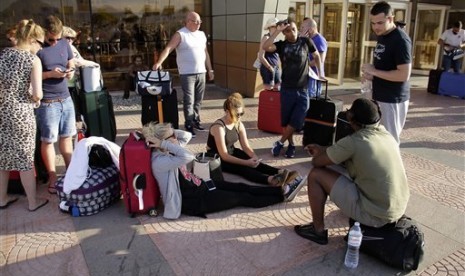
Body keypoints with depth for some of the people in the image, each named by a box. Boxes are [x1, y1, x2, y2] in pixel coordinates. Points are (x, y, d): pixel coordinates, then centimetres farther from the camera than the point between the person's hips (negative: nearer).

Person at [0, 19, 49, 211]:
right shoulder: (33, 60, -10)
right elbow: (37, 94, -17)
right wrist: (35, 100, 4)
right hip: (21, 114, -5)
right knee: (25, 159, 5)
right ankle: (33, 202, 18)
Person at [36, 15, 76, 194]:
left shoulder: (64, 44, 6)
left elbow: (71, 64, 18)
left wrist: (71, 72, -4)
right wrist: (50, 74, -20)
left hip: (66, 98, 6)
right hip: (47, 102, -5)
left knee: (66, 136, 15)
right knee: (48, 140, 4)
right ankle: (52, 177, 16)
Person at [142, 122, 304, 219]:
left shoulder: (167, 152, 3)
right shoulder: (159, 162, -26)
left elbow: (187, 135, 12)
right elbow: (188, 157, -39)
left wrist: (168, 132, -4)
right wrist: (164, 143, -30)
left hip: (197, 185, 9)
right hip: (192, 200, -9)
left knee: (241, 187, 7)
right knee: (242, 198, -1)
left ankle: (281, 190, 16)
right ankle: (282, 197, 12)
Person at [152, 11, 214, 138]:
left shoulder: (202, 34, 13)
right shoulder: (180, 34, -7)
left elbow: (205, 53, 19)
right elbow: (168, 48, -16)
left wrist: (210, 69, 18)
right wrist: (159, 62, -30)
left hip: (201, 72, 6)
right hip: (187, 74, -6)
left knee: (198, 100, 12)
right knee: (189, 100, -4)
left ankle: (196, 121, 26)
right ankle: (189, 125, 4)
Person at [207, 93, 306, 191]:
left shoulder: (239, 124, -4)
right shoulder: (219, 127, -27)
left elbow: (246, 147, -5)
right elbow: (224, 155, -30)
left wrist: (254, 157, -27)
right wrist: (246, 162, -36)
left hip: (231, 152, 7)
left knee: (254, 162, -21)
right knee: (242, 168, -33)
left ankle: (280, 173, -38)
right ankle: (271, 180, -55)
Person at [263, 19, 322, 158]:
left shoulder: (306, 41, 1)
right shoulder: (281, 45, 0)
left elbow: (317, 56, 15)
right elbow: (265, 47, -19)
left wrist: (320, 73, 11)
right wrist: (277, 31, -20)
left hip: (302, 90, 0)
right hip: (287, 89, 0)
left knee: (296, 120, -2)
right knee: (286, 120, 8)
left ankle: (280, 143, 15)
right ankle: (291, 144, 28)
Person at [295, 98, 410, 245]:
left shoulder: (353, 142, -20)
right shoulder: (386, 134, 3)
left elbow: (316, 162, -10)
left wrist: (320, 155, 12)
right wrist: (323, 150, 20)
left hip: (375, 215, -8)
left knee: (316, 175, -3)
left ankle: (318, 231, 10)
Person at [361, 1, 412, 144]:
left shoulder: (401, 40, -18)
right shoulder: (381, 36, 9)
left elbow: (404, 75, -24)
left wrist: (374, 71, -20)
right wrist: (370, 74, 1)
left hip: (393, 99, -9)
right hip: (379, 96, 9)